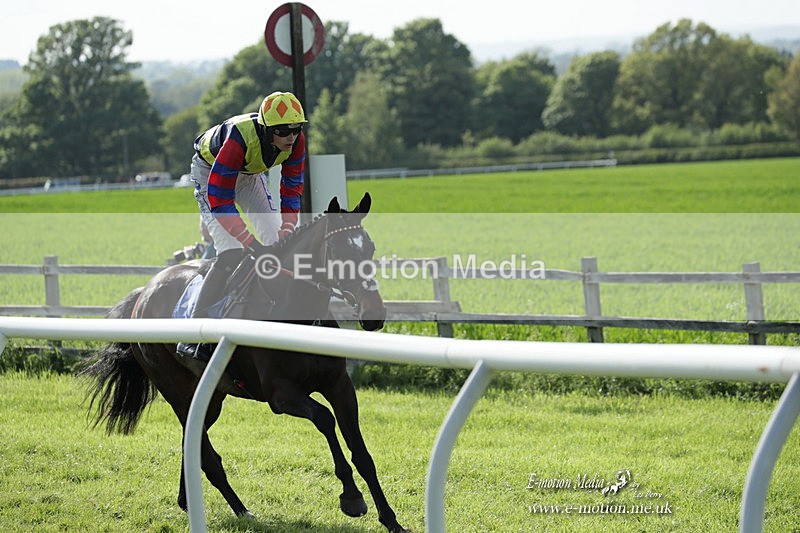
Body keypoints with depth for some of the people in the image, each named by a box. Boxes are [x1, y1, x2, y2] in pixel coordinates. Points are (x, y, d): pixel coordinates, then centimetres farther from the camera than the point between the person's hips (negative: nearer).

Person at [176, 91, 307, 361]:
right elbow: (220, 200, -39)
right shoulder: (240, 139, -41)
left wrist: (287, 230, -21)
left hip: (250, 172, 7)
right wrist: (252, 243, -42)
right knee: (232, 253, -21)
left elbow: (292, 188, -7)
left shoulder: (296, 139, -23)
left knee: (277, 242, -3)